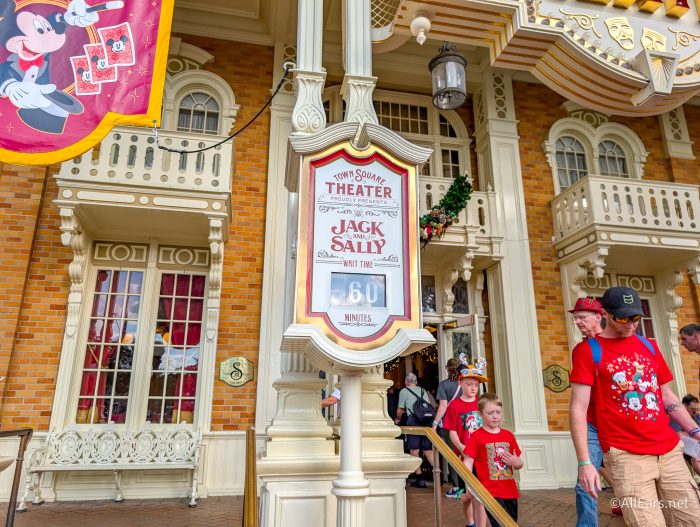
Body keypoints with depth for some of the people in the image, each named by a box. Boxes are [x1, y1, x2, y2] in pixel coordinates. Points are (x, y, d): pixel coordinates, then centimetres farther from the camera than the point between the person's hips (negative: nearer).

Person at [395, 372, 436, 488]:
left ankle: (419, 478, 2)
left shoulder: (404, 391, 7)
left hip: (413, 420, -5)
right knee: (428, 450, 10)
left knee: (414, 450, 2)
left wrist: (398, 419, 27)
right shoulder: (423, 391, 21)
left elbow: (400, 410, 7)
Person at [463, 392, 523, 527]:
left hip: (510, 492, 6)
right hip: (490, 492, -5)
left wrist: (516, 463, -6)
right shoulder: (477, 437, -6)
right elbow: (468, 463, -9)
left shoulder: (508, 435, 8)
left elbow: (520, 464, 17)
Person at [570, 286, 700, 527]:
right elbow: (578, 408, -9)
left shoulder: (649, 346, 15)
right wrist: (584, 462, -16)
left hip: (670, 451, 6)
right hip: (627, 456, -5)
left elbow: (667, 397, 22)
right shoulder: (588, 351, -4)